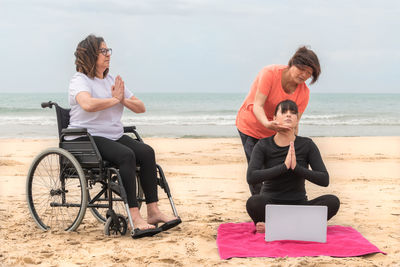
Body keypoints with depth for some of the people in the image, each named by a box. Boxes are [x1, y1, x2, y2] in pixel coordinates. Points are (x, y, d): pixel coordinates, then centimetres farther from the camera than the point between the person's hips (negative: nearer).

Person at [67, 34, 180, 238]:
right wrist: (115, 99, -13)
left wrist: (123, 99, -4)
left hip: (115, 136, 7)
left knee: (147, 152, -19)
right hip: (88, 138, -7)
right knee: (127, 155, -32)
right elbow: (88, 104, -29)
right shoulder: (79, 81, -4)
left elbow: (140, 108, 17)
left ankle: (153, 212, -20)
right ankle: (135, 218, -34)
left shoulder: (113, 81, 20)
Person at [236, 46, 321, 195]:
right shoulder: (270, 73, -26)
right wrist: (267, 123, -51)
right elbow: (257, 106, -32)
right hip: (250, 126, -3)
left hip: (275, 129, 3)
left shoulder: (304, 93, -14)